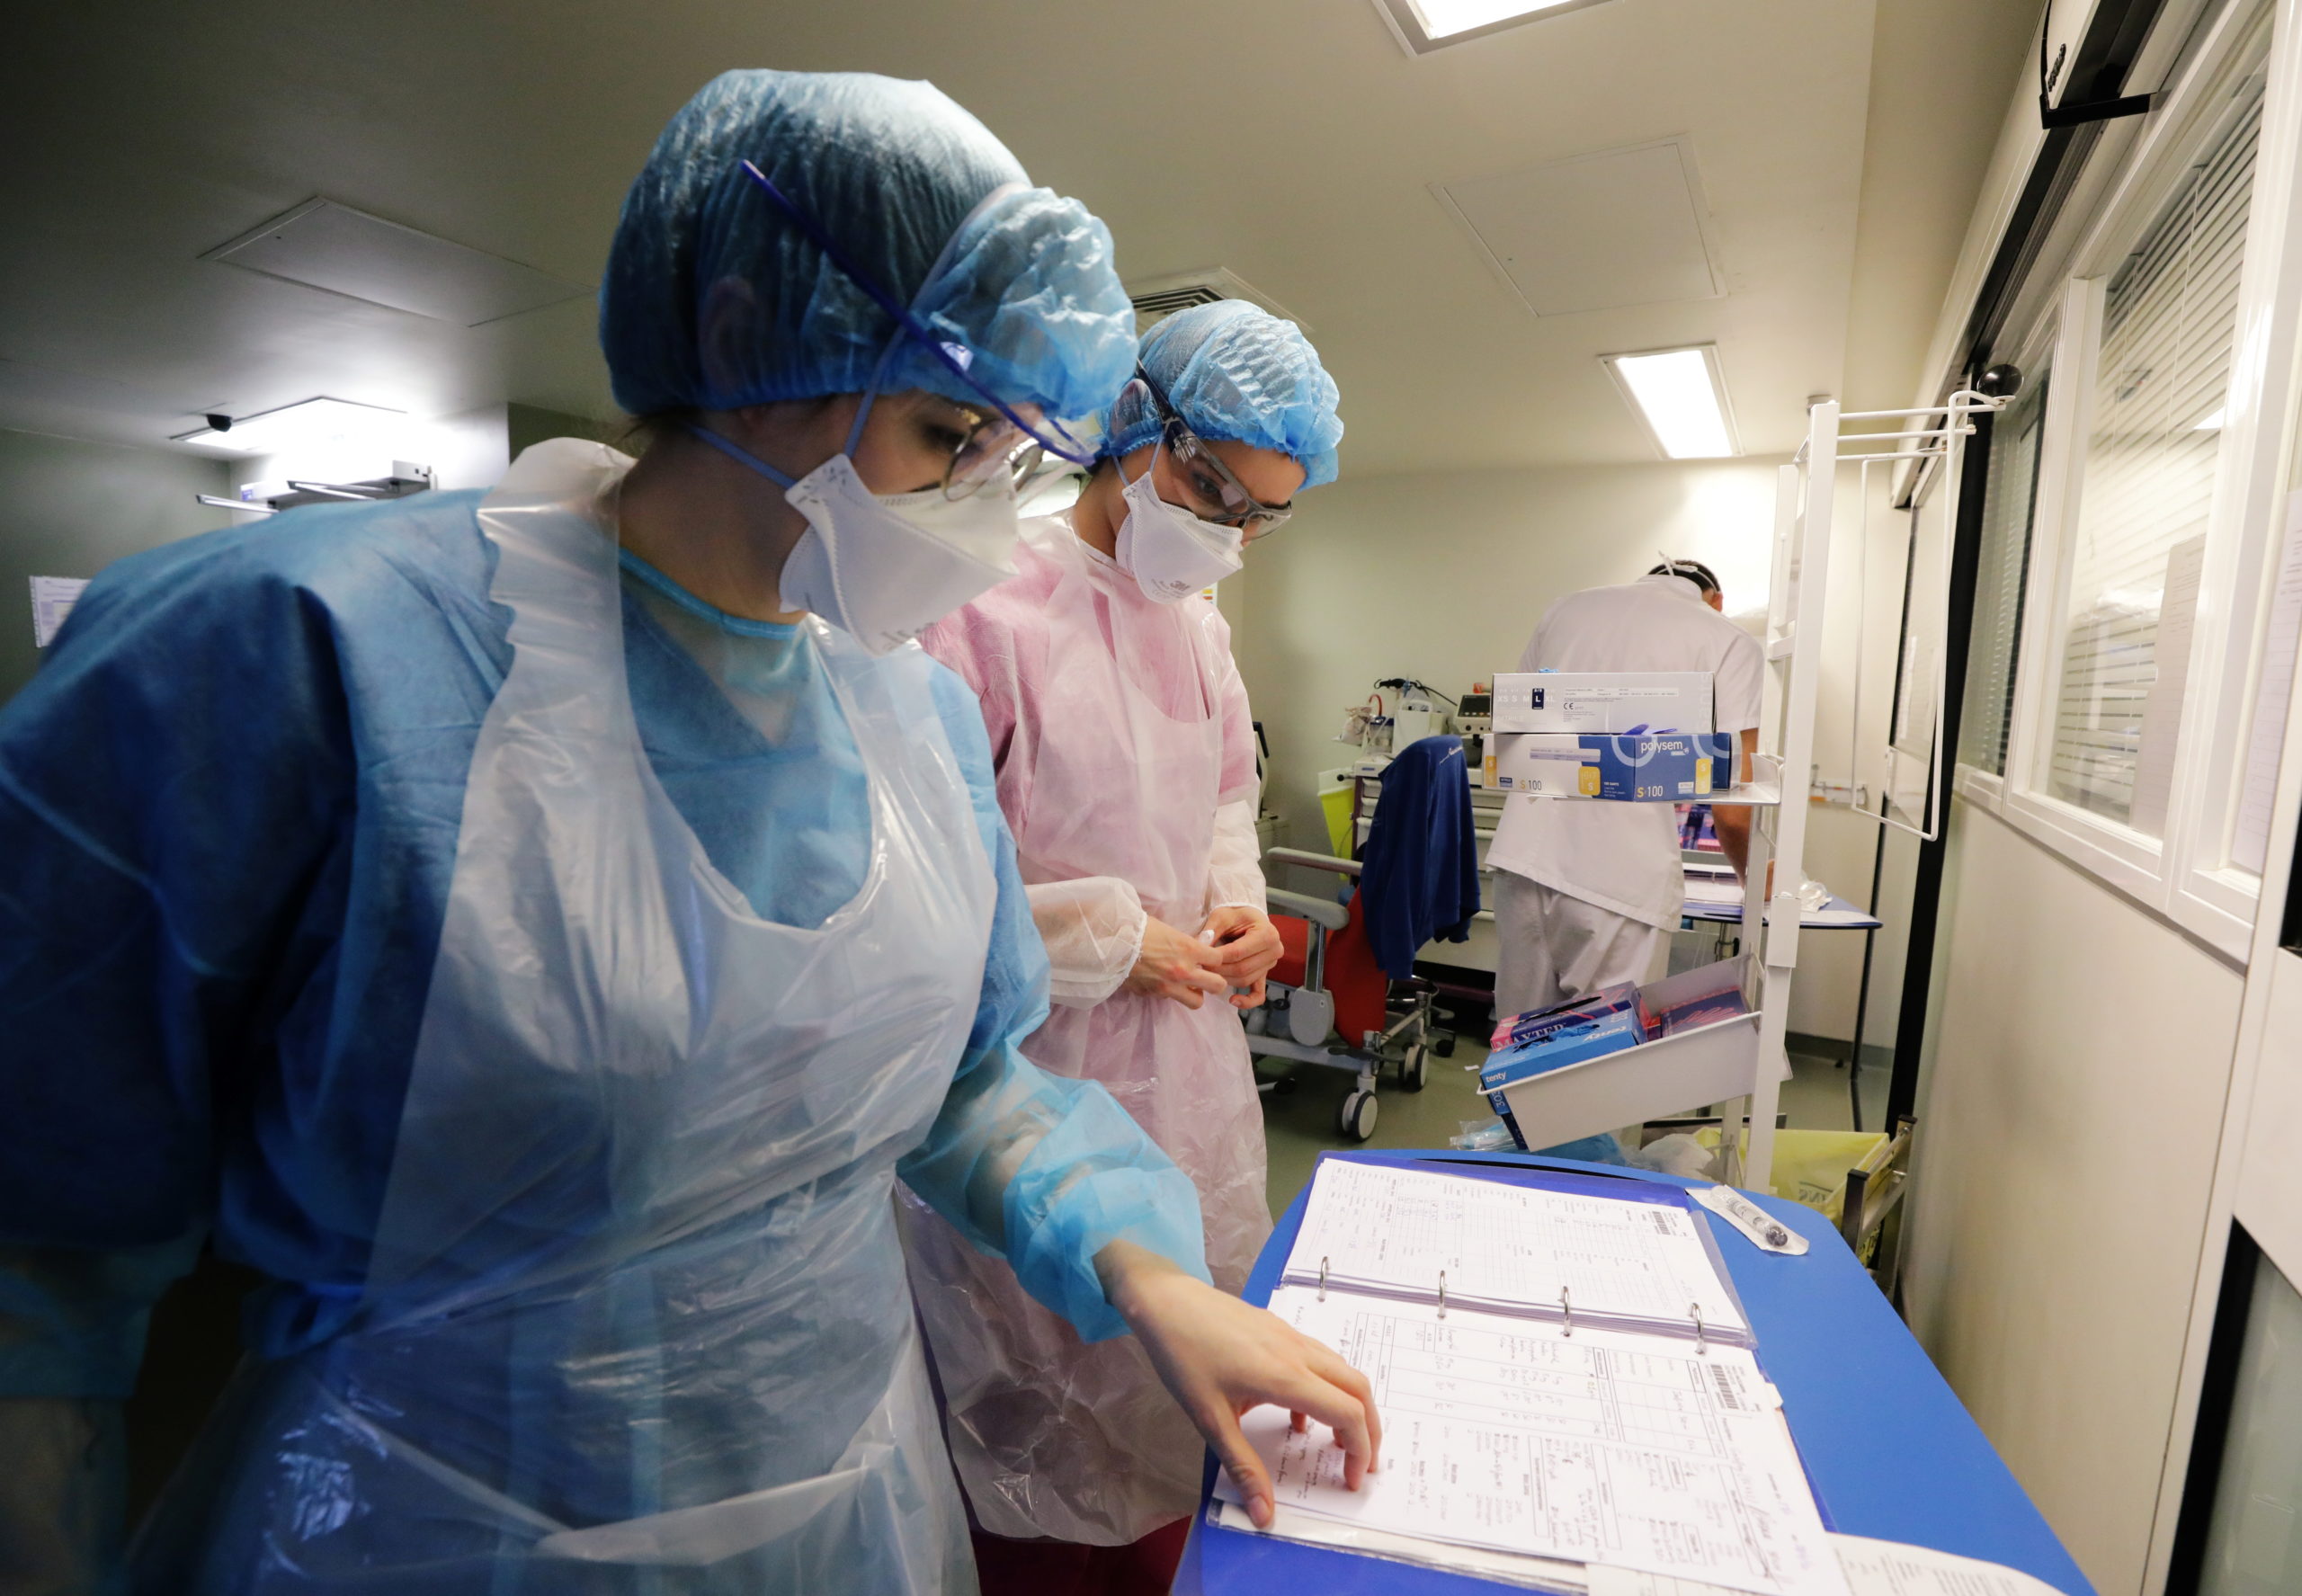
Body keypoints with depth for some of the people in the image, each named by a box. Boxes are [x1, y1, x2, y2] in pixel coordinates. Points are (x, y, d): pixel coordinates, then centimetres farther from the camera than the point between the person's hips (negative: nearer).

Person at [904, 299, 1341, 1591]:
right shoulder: (984, 611, -18)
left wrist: (1236, 902, 2)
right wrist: (1114, 941, -16)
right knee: (1062, 1424, 13)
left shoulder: (1199, 623, 8)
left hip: (1189, 1058, 8)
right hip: (1045, 1091, -7)